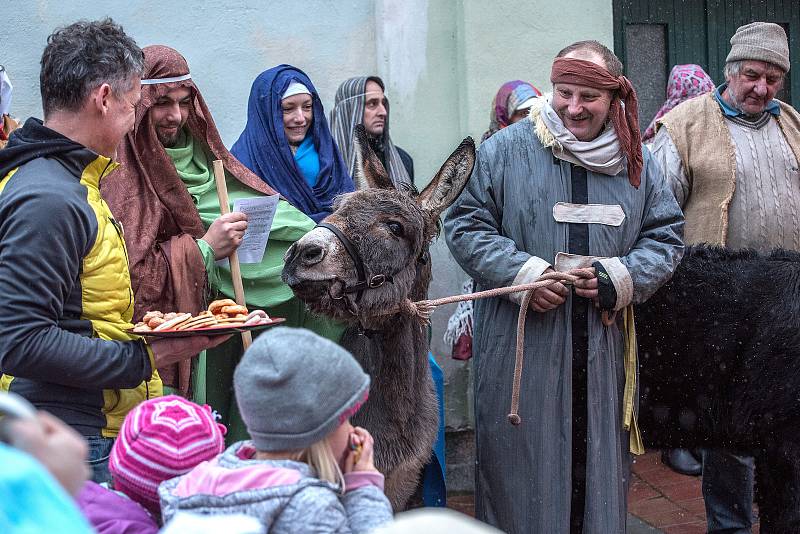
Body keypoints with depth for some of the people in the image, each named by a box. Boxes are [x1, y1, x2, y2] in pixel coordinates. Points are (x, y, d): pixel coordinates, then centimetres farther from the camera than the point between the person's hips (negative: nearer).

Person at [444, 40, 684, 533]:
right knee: (521, 465, 3)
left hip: (604, 347, 3)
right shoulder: (506, 150, -2)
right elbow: (465, 225, -1)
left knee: (599, 467, 12)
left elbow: (667, 235, 10)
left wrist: (622, 278, -9)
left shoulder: (636, 161, 8)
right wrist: (522, 275, -15)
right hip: (522, 345, -3)